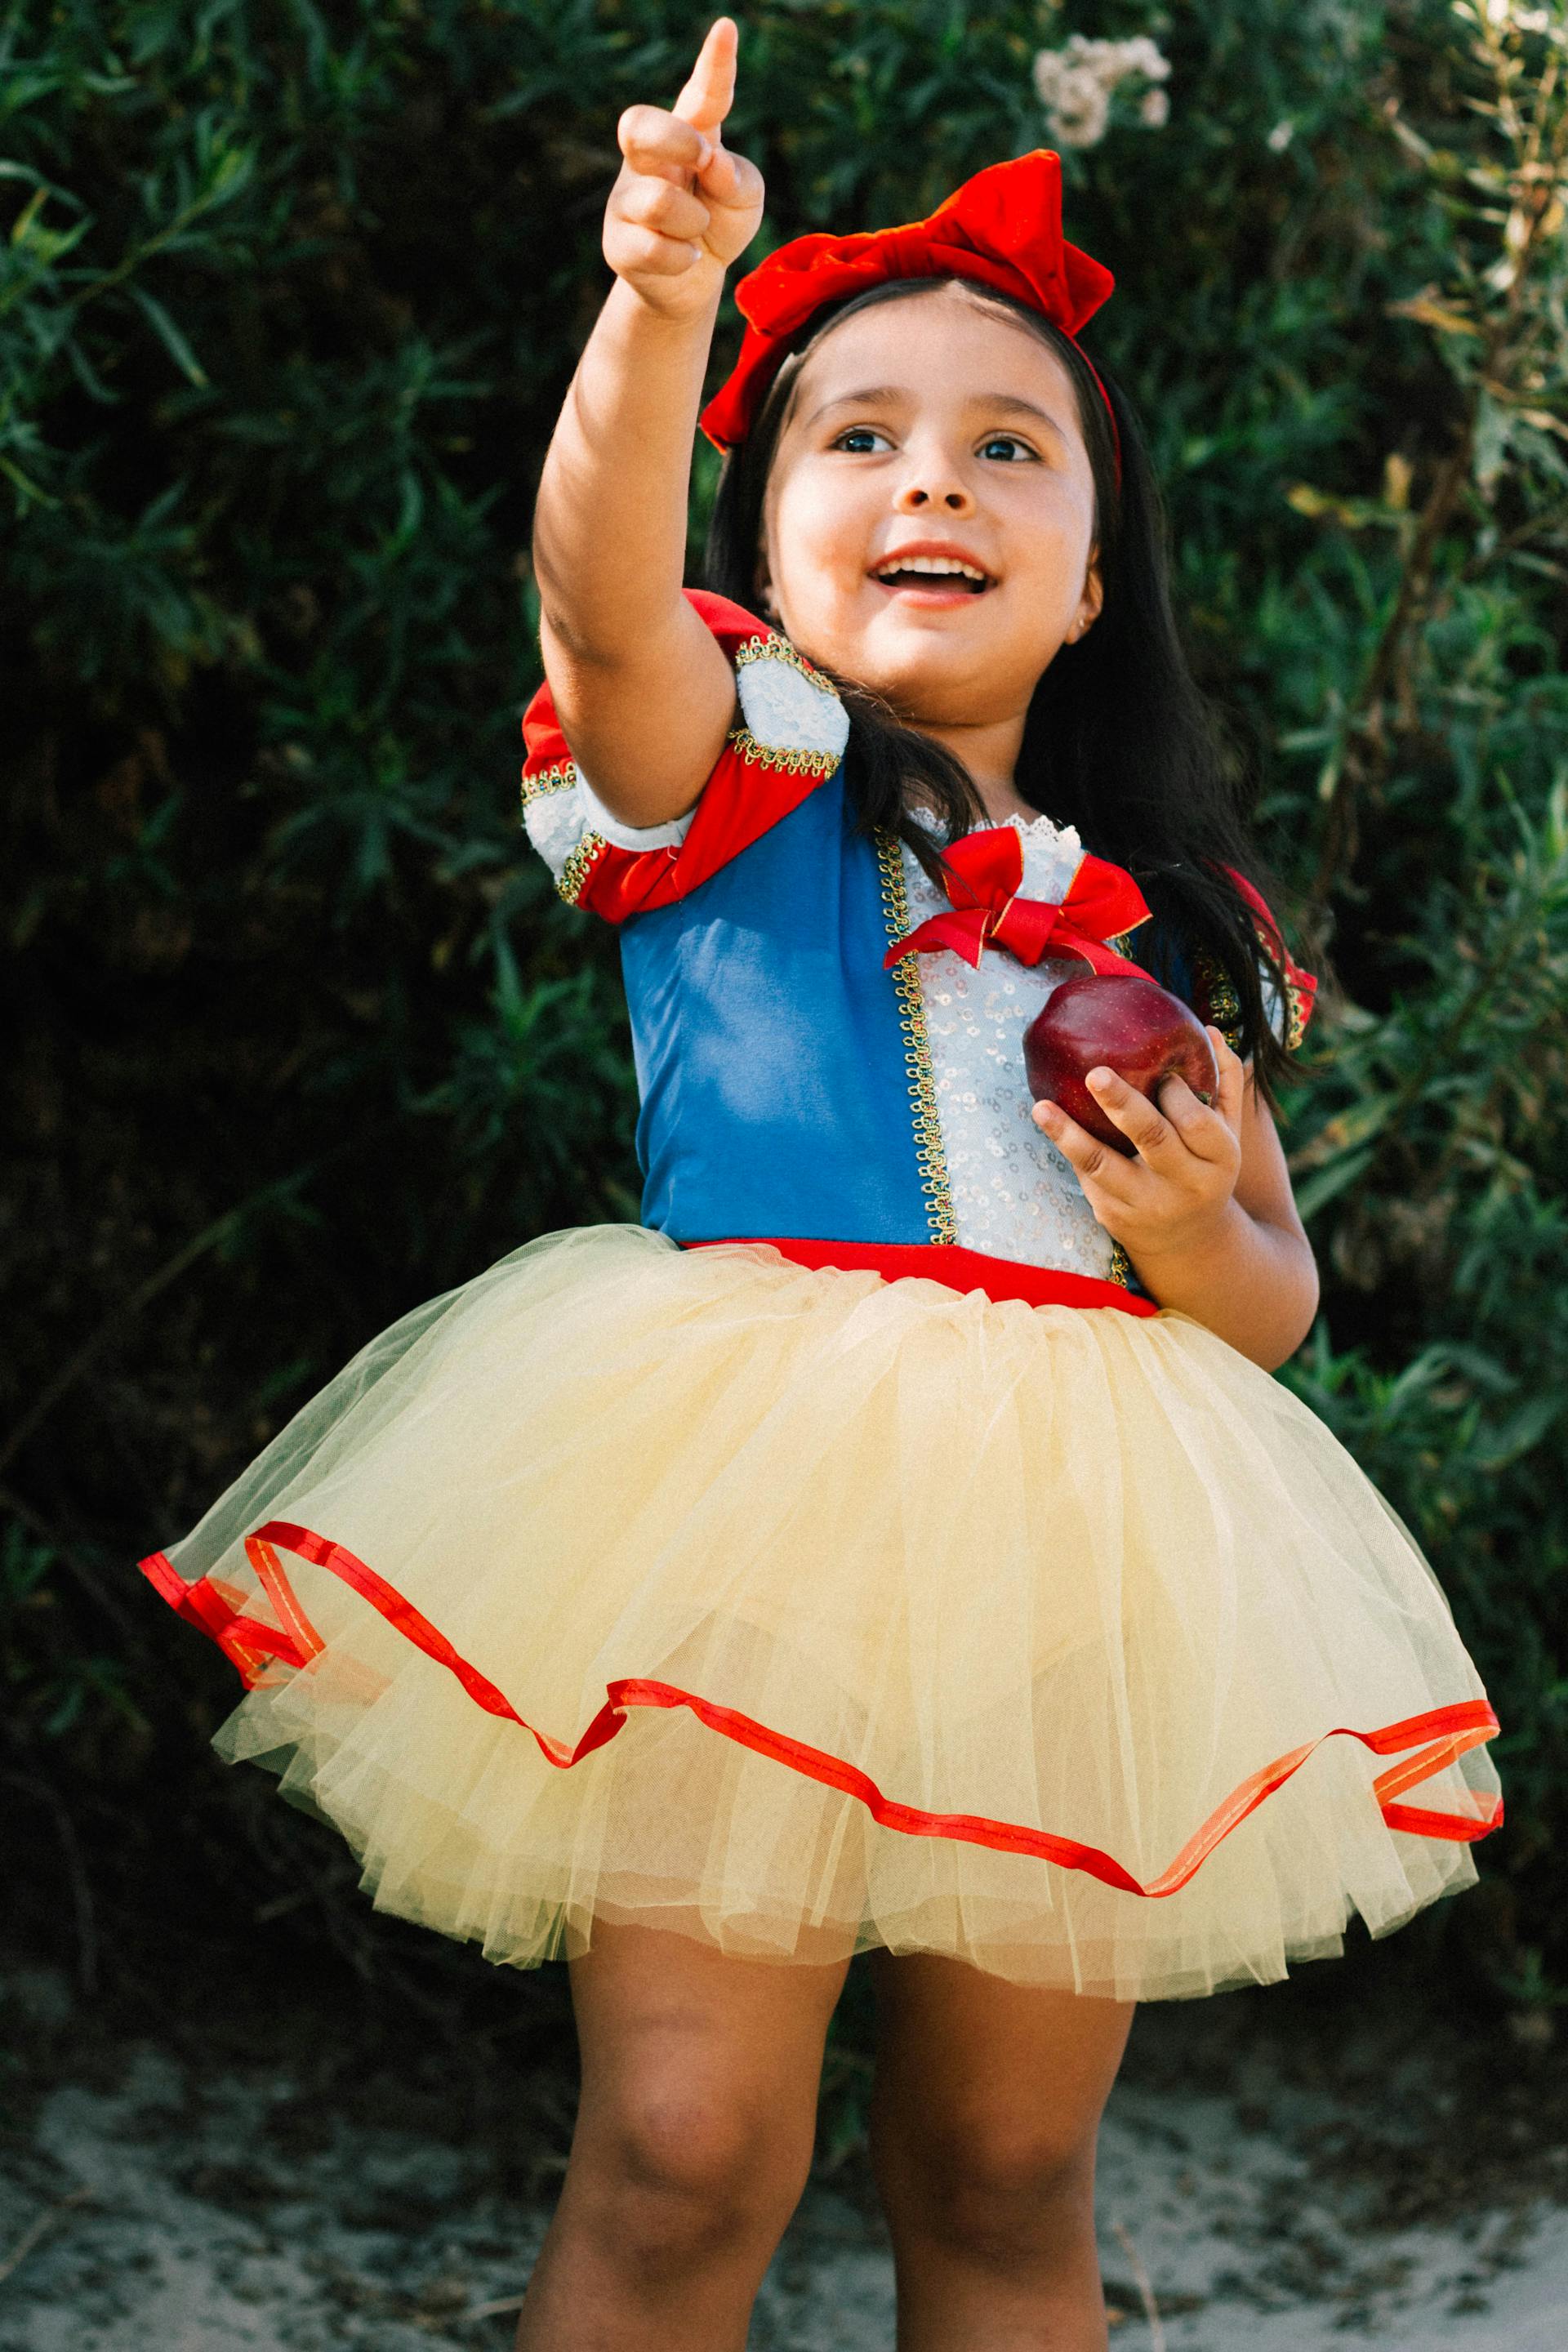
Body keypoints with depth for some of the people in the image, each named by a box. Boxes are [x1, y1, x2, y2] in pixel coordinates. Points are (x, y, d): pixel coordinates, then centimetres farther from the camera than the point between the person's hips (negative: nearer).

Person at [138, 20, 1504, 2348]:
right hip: (755, 1505, -4)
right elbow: (604, 596, -21)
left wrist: (1199, 1237, -5)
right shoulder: (730, 775, 2)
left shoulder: (1169, 912, 14)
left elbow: (1276, 1294, 19)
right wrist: (665, 307, -40)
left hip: (1076, 1541, 4)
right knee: (683, 2159, -9)